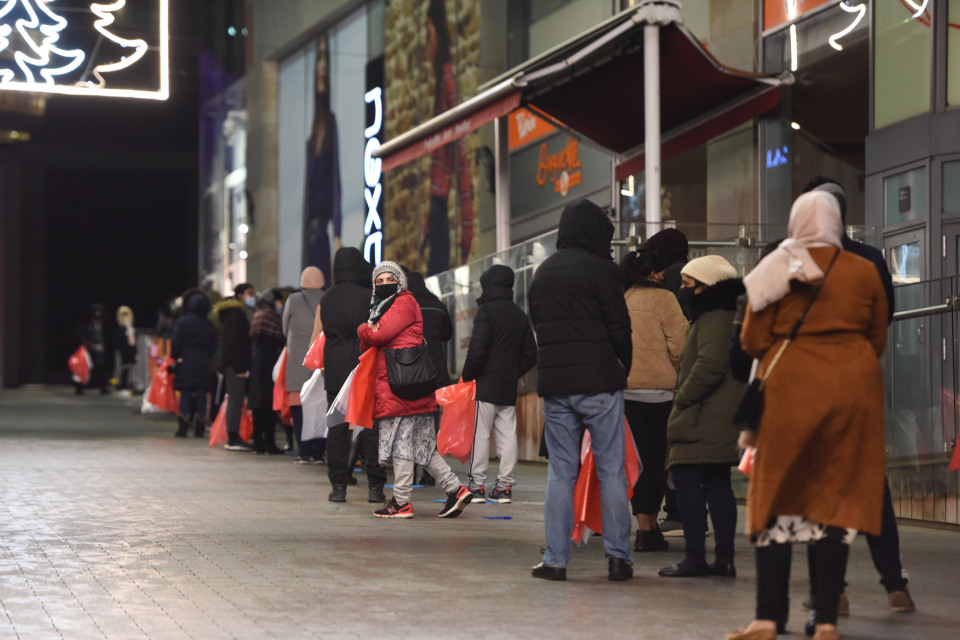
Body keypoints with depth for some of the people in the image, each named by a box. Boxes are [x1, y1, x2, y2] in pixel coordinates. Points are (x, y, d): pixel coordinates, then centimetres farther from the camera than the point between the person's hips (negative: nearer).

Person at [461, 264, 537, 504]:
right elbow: (530, 355, 15)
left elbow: (477, 351, -17)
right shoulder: (520, 315, 12)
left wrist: (467, 377, -6)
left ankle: (476, 486, -4)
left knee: (480, 434, -3)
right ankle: (504, 487, 6)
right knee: (508, 435, 6)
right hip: (509, 387, 6)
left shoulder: (486, 311, -9)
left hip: (485, 385, -6)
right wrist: (513, 373, 16)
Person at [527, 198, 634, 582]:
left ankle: (555, 559, 5)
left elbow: (538, 325, 13)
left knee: (560, 472, 8)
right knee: (611, 471, 2)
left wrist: (556, 367, 14)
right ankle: (618, 557, 2)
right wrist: (623, 368, 8)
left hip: (554, 384, 5)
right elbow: (619, 327, -7)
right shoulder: (600, 270, -7)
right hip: (599, 383, -5)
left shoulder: (542, 274, 12)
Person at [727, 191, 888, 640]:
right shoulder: (865, 272, 5)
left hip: (793, 389, -2)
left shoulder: (777, 270, -2)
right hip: (854, 389, 2)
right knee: (839, 501, 4)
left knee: (779, 501, 4)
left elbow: (752, 341, -3)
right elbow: (878, 341, 12)